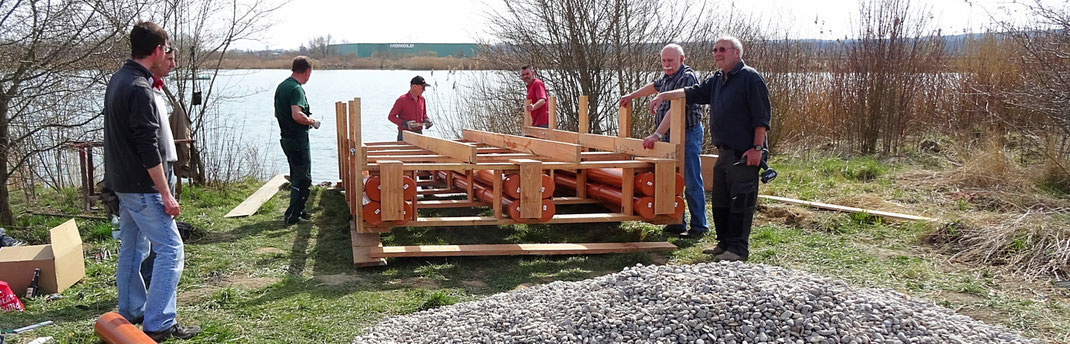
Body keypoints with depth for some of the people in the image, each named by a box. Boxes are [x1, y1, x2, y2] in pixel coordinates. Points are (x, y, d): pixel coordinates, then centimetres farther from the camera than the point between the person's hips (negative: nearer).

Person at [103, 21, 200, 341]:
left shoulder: (118, 79, 10)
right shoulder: (139, 89, -21)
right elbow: (148, 148, -23)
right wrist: (165, 194, -20)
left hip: (121, 181, 10)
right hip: (140, 186, -10)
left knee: (133, 247, 18)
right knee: (171, 249, -6)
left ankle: (131, 312, 29)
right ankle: (158, 325, -4)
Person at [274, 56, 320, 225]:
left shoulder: (281, 86, 12)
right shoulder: (296, 89, -18)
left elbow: (277, 114, 20)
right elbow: (297, 115, -31)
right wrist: (312, 121, -14)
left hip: (286, 138, 9)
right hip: (298, 139, -9)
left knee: (296, 176, 20)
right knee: (303, 178, -1)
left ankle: (298, 211, 28)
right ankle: (293, 215, 0)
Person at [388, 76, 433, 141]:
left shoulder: (422, 99, 8)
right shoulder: (402, 100, -10)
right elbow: (391, 116, -7)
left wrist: (426, 120, 0)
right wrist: (405, 123, -20)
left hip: (418, 133, 5)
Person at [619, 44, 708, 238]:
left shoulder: (687, 77, -16)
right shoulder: (667, 78, 13)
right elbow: (653, 86, 37)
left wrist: (657, 135, -30)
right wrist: (631, 96, 45)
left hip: (687, 135, -9)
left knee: (691, 183, -6)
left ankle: (699, 227, 1)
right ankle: (677, 224, 20)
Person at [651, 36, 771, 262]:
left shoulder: (750, 78, -10)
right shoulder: (717, 80, 16)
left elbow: (761, 116, -14)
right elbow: (692, 93, 23)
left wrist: (757, 148, -18)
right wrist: (664, 96, 12)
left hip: (744, 154, -9)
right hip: (724, 152, 9)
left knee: (740, 201, -4)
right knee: (720, 201, 14)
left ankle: (738, 249, 3)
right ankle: (724, 244, 24)